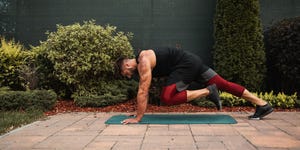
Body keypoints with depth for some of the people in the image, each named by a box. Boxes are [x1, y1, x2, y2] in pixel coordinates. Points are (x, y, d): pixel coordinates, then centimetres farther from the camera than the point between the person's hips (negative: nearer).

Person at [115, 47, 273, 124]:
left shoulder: (143, 63, -12)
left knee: (167, 98, -17)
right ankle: (263, 105, 12)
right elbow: (144, 91, 24)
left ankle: (206, 91, -11)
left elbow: (143, 92, -18)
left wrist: (137, 118, -14)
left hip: (187, 64, -9)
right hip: (193, 62, 9)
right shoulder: (142, 61, 17)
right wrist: (139, 111, 25)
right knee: (223, 84, 8)